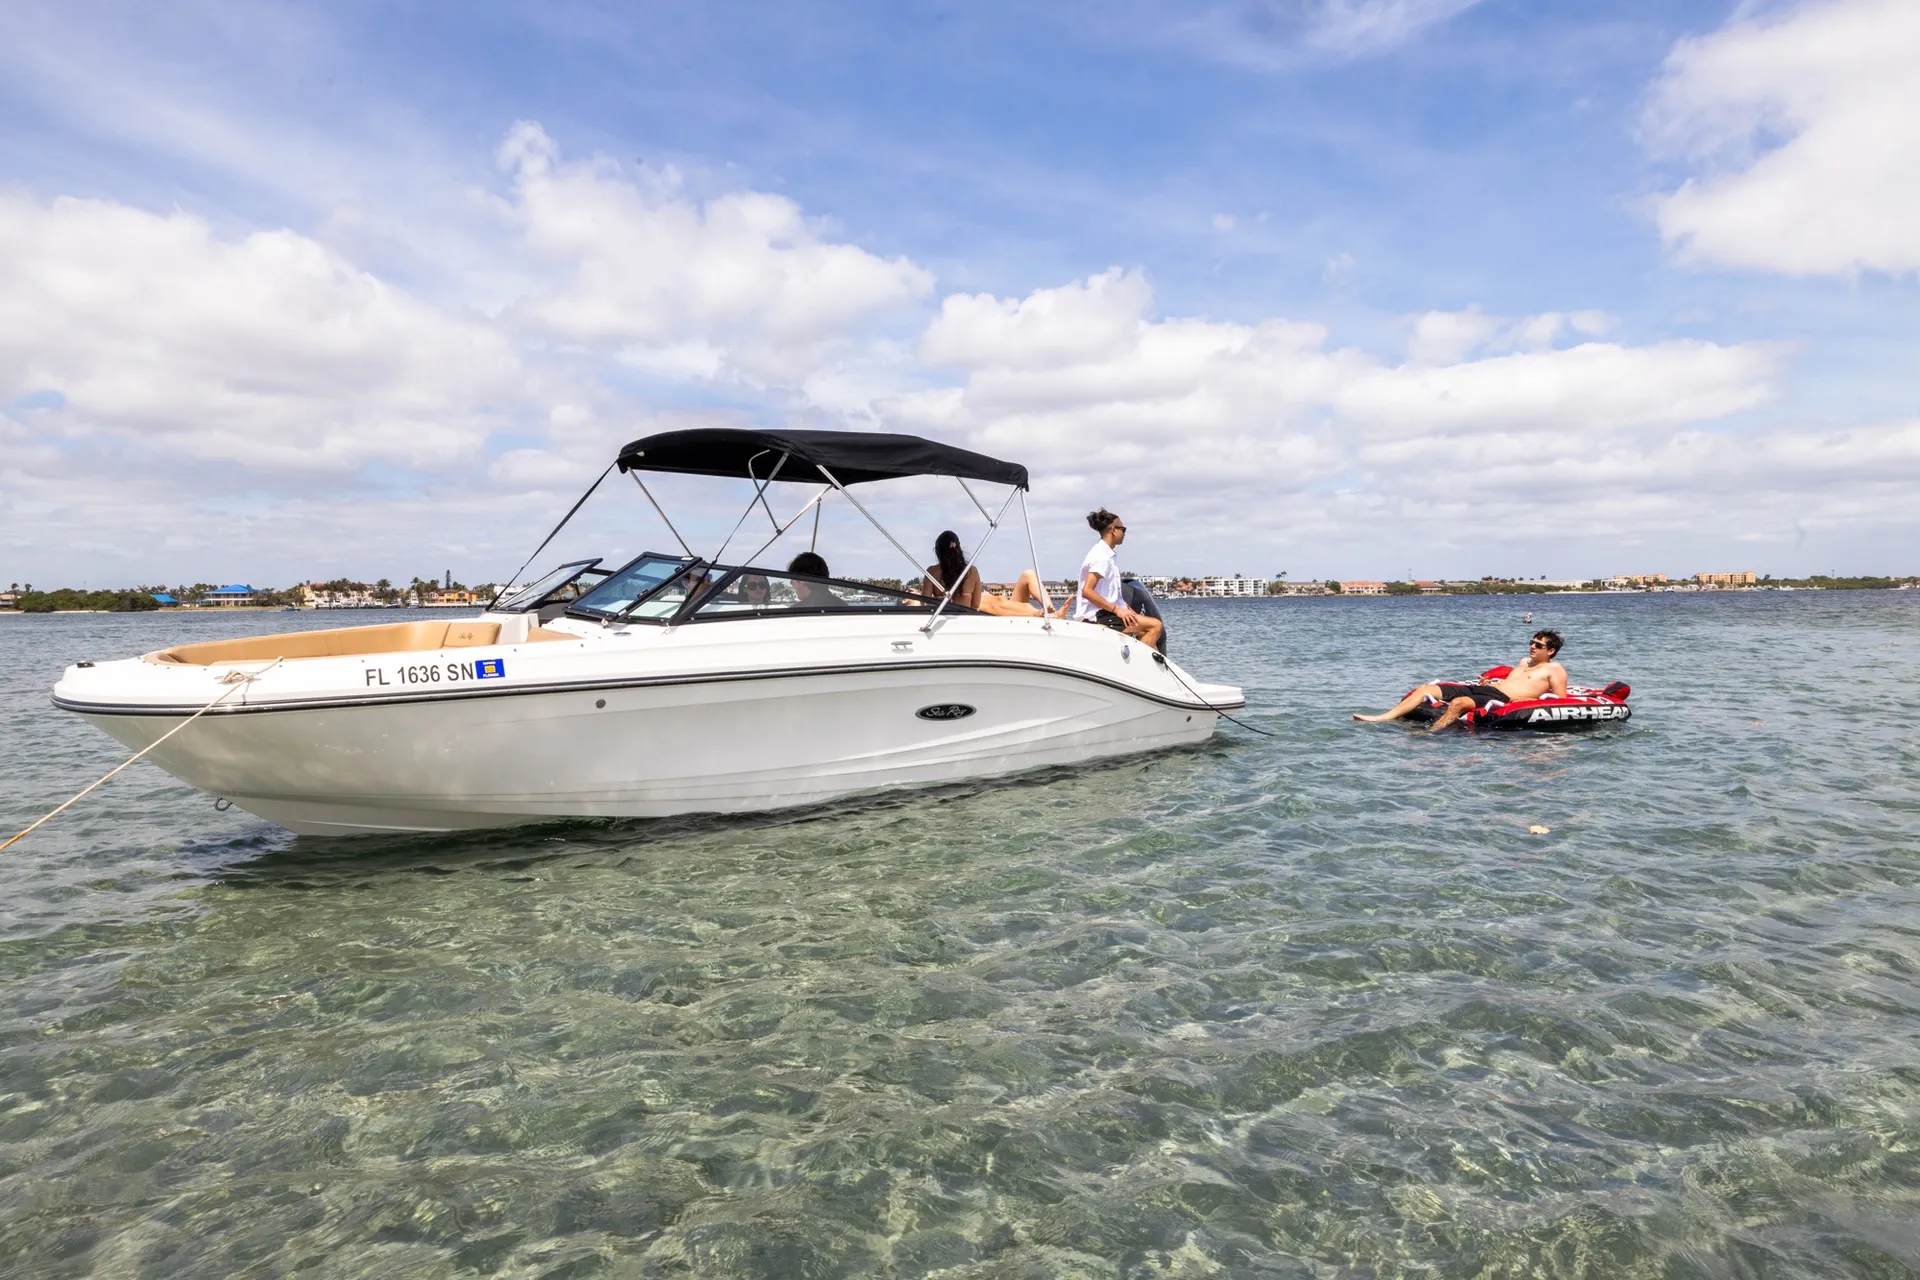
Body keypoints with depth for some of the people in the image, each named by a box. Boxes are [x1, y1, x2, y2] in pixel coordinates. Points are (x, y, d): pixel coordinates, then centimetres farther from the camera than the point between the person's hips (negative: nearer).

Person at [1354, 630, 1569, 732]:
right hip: (1482, 689, 9)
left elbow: (1560, 701, -3)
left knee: (1459, 703, -41)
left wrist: (1531, 699, -16)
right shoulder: (1525, 662, 30)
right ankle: (1380, 719, -17)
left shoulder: (1554, 669, 5)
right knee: (1425, 689, -5)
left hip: (1499, 699, -9)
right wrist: (1488, 683, 15)